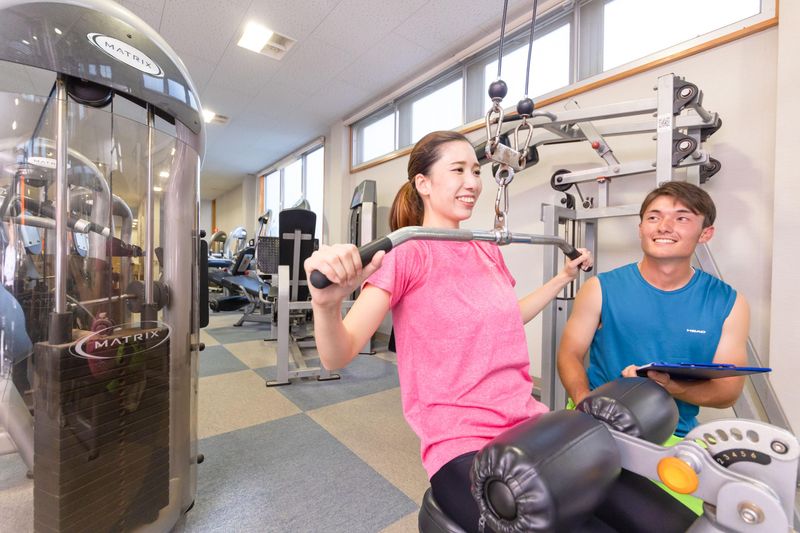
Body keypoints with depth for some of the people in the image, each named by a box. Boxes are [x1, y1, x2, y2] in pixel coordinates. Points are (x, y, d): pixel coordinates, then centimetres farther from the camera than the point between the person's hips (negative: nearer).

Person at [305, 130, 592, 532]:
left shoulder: (488, 249, 8)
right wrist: (326, 302, -39)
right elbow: (338, 356, -18)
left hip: (527, 423, 7)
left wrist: (564, 277, 28)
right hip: (461, 445, -6)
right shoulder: (406, 252, -13)